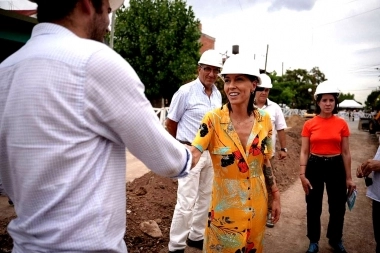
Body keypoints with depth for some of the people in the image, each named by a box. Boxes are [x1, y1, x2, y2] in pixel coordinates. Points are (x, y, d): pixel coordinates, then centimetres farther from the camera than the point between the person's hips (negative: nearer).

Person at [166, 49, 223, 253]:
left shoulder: (218, 95, 4)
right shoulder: (186, 91, -14)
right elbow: (170, 124, -7)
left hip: (210, 152, 7)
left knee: (206, 197, 17)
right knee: (186, 202, -2)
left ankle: (196, 236, 36)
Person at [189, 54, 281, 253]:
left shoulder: (264, 120, -4)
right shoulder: (214, 119, -15)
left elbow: (265, 162, 6)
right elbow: (193, 153, -26)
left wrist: (276, 196, 9)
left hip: (257, 204, 4)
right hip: (225, 205, -3)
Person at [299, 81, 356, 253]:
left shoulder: (342, 124, -2)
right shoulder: (309, 124, -5)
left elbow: (345, 152, 2)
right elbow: (304, 152, -3)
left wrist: (349, 178, 3)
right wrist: (302, 175, -10)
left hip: (336, 167, 1)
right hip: (314, 166, -1)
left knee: (338, 208, 14)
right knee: (314, 208, 10)